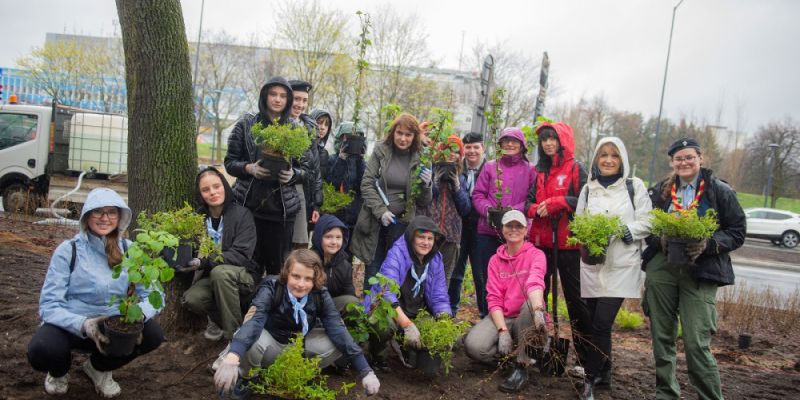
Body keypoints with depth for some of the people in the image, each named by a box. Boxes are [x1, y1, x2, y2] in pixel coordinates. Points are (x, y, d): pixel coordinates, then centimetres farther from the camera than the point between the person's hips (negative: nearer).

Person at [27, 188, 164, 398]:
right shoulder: (68, 250, -10)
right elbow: (49, 305, -15)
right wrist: (83, 324, -34)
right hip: (71, 324, -2)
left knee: (153, 333, -24)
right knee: (42, 350, -34)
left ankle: (99, 368, 8)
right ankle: (59, 371, 8)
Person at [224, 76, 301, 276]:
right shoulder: (246, 124, 4)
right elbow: (230, 161, 6)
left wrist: (293, 173, -10)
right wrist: (249, 168, -13)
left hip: (282, 206, 1)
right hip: (249, 203, -1)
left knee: (278, 263, 4)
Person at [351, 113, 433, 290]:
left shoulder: (419, 159, 1)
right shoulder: (380, 151, 0)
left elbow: (423, 202, 5)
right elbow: (367, 184, -4)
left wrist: (426, 184, -16)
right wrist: (381, 211, -14)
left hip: (402, 223, 0)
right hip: (375, 221, 0)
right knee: (373, 269, 6)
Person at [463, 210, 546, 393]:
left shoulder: (535, 255, -5)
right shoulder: (495, 260, 5)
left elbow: (535, 281, -28)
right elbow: (494, 298, -3)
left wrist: (538, 309, -48)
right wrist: (503, 330, -19)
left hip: (526, 318, -2)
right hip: (501, 317, 2)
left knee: (532, 304, -38)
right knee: (473, 345, -27)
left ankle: (521, 366, -21)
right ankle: (516, 356, 2)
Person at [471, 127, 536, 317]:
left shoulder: (529, 170, 6)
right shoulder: (490, 167, 10)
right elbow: (478, 194, 6)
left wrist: (514, 211, -16)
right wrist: (487, 209, -12)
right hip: (488, 230, 2)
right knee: (484, 274, 5)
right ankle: (485, 315, 19)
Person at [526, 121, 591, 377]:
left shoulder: (576, 169, -1)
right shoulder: (538, 171, 13)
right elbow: (529, 201, 11)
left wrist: (555, 203, -16)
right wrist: (536, 209, -10)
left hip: (568, 241, -5)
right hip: (541, 240, 5)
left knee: (575, 298, -1)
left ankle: (585, 359, 7)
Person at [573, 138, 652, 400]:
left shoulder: (635, 186, 2)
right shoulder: (588, 189, 11)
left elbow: (646, 223, -1)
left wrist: (620, 230, -16)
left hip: (622, 266, -3)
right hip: (592, 265, 3)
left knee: (601, 323, -11)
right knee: (597, 323, 9)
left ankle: (590, 378, 4)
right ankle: (604, 373, 29)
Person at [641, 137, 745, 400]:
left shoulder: (720, 191, 1)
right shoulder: (660, 191, 10)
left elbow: (737, 233, 1)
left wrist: (708, 244, -16)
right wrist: (660, 240, -10)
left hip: (700, 274, -3)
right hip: (661, 270, 4)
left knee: (696, 343, -10)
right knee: (662, 339, 10)